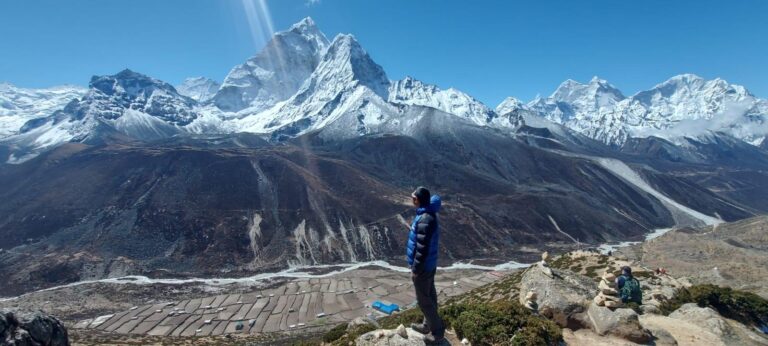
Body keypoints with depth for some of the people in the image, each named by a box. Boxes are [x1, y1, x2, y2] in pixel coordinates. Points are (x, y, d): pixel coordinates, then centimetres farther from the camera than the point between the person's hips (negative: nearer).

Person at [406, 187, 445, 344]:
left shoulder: (425, 220, -31)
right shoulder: (428, 214, 1)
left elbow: (422, 249, -28)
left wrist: (415, 269, -18)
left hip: (423, 267, -9)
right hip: (430, 264, 9)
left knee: (423, 300, 6)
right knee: (429, 295, 22)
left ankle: (437, 332, 21)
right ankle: (428, 325, 39)